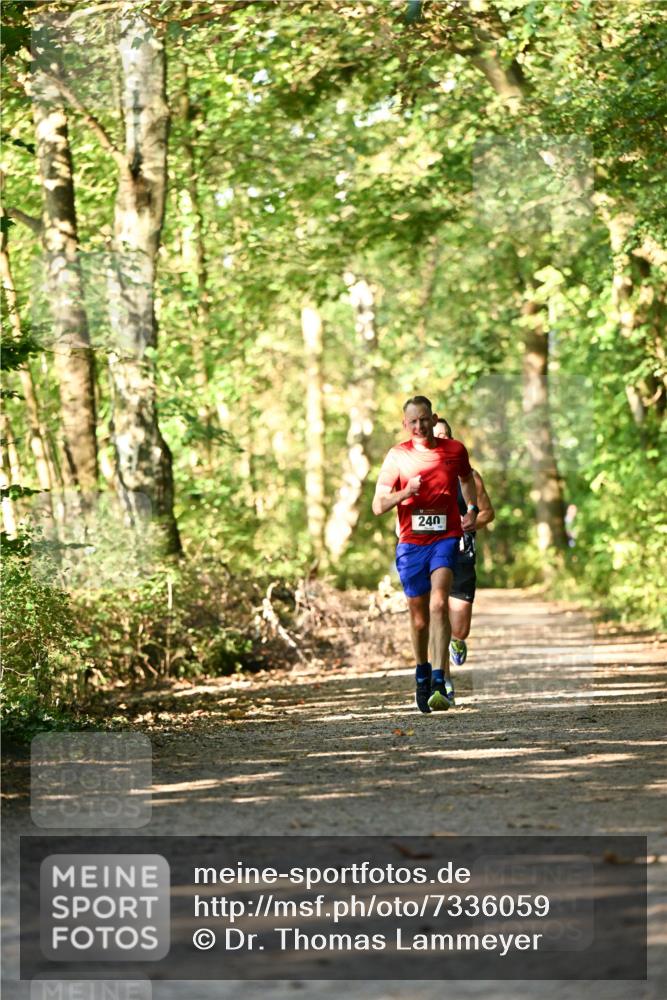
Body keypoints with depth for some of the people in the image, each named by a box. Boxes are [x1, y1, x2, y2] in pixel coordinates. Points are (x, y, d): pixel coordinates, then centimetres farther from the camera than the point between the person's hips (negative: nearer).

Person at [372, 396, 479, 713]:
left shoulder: (454, 450, 5)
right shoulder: (397, 456, 2)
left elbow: (467, 479, 29)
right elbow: (378, 505, 0)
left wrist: (471, 509, 19)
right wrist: (405, 492, -16)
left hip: (446, 537, -1)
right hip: (410, 542, 1)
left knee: (438, 604, -22)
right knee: (419, 616, 8)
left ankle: (440, 681, -29)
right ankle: (422, 672, 35)